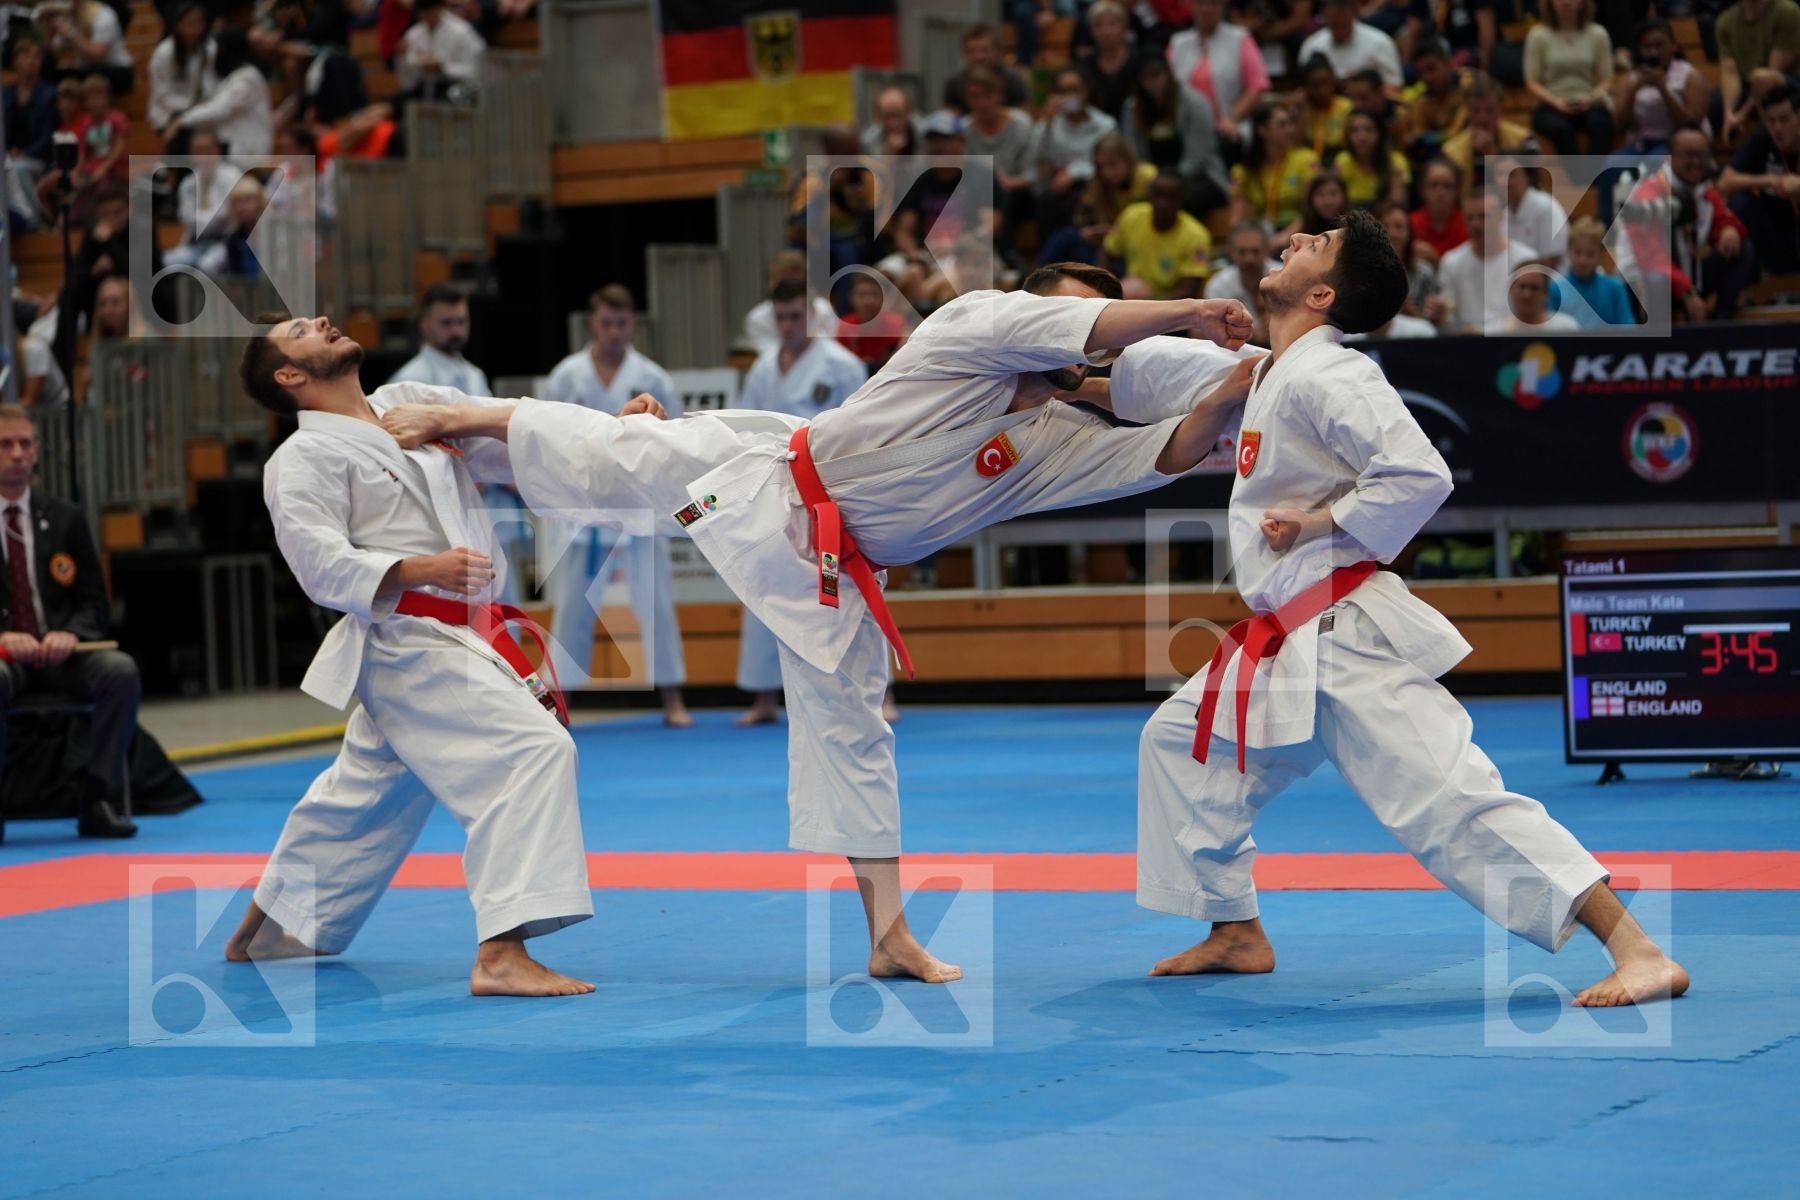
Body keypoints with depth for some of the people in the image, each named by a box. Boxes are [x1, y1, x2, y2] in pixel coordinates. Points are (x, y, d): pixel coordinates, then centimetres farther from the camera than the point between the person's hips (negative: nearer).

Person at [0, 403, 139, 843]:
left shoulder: (64, 518, 13)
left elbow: (95, 604, 12)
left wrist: (70, 633, -12)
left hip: (60, 653, 3)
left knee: (121, 670, -27)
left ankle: (99, 802, -21)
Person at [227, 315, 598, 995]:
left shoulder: (416, 403, 14)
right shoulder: (302, 461, -6)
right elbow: (322, 564, -17)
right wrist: (421, 569, -32)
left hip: (466, 637, 8)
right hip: (412, 646, -8)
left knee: (364, 799, 21)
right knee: (531, 749, -24)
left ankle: (262, 935, 39)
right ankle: (500, 956, -31)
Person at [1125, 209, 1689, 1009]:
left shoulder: (1326, 377, -15)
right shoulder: (1271, 373, 14)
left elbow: (1419, 477, -24)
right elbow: (1177, 372, 32)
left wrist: (1318, 521, -17)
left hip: (1347, 637, -10)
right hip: (1284, 647, 10)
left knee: (1450, 802, -18)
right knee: (1178, 743, 20)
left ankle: (1639, 953, -23)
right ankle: (1237, 932, 30)